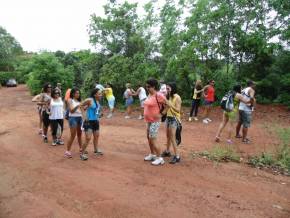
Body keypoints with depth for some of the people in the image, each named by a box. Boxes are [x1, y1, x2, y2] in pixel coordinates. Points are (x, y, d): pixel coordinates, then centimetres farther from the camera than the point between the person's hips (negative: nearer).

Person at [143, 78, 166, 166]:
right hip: (148, 121, 9)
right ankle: (152, 155, 34)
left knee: (153, 140, -5)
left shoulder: (158, 95, -19)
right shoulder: (149, 95, 6)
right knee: (149, 138, 17)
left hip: (155, 121, -9)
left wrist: (161, 114, -10)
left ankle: (160, 158, 9)